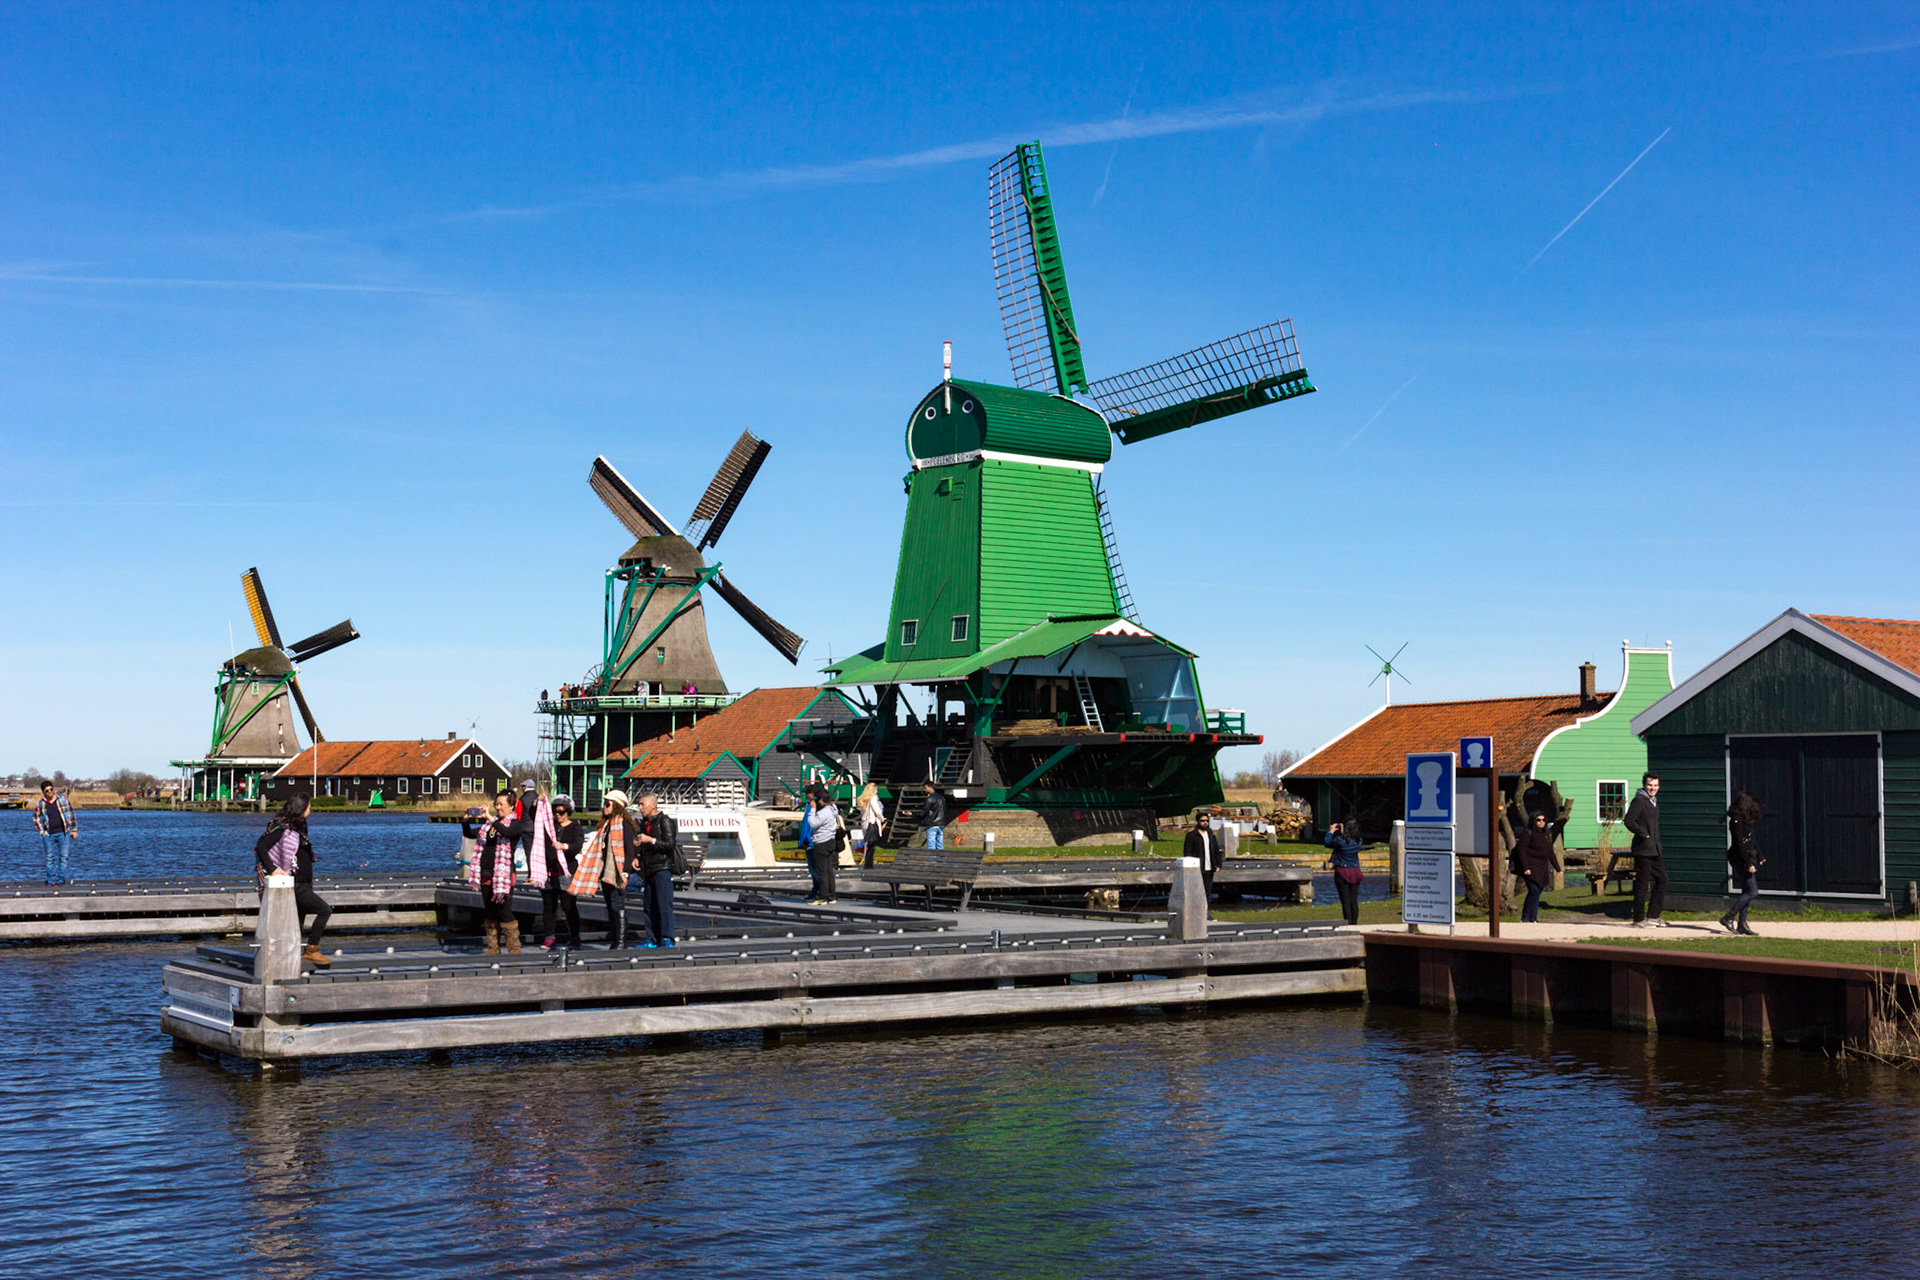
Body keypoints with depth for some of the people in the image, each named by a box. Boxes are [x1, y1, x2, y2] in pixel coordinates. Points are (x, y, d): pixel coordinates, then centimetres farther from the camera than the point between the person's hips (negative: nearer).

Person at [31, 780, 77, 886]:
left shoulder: (62, 799, 4)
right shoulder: (39, 804, 3)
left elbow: (70, 814, 8)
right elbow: (36, 819, 12)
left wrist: (74, 830, 5)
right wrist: (42, 833, 2)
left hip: (63, 833, 0)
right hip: (49, 835, 0)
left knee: (63, 857, -2)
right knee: (50, 859, 3)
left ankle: (60, 880, 3)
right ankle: (51, 881, 10)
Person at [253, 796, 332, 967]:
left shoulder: (296, 828, 16)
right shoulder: (282, 828, -12)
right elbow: (260, 847, -17)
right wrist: (272, 868, -23)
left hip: (302, 884, 10)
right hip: (294, 884, -10)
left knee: (297, 922, 12)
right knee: (324, 910, -16)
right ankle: (311, 951, -12)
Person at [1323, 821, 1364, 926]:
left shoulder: (1339, 840, -18)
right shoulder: (1358, 840, -2)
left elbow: (1327, 843, 0)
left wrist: (1331, 831, 13)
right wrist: (1342, 833, 24)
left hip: (1342, 872, -5)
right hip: (1355, 872, 5)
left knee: (1345, 901, -2)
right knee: (1354, 901, 10)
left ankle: (1348, 924, -4)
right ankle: (1355, 923, 12)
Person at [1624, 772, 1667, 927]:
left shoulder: (1654, 802, 18)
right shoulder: (1639, 801, -10)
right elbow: (1629, 821, -20)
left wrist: (1657, 844, 17)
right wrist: (1644, 834, -20)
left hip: (1655, 850, 9)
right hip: (1643, 850, -9)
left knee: (1662, 880, 11)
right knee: (1642, 884, -5)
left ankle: (1653, 916, 18)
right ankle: (1639, 919, 1)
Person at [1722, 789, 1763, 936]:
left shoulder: (1747, 819, 12)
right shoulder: (1737, 820, -17)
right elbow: (1739, 843, -20)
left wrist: (1759, 856, 28)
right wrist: (1749, 863, -22)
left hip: (1748, 858, 10)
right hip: (1740, 859, -10)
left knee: (1747, 892, 10)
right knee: (1752, 891, -11)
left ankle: (1742, 924, 13)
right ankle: (1728, 918, -6)